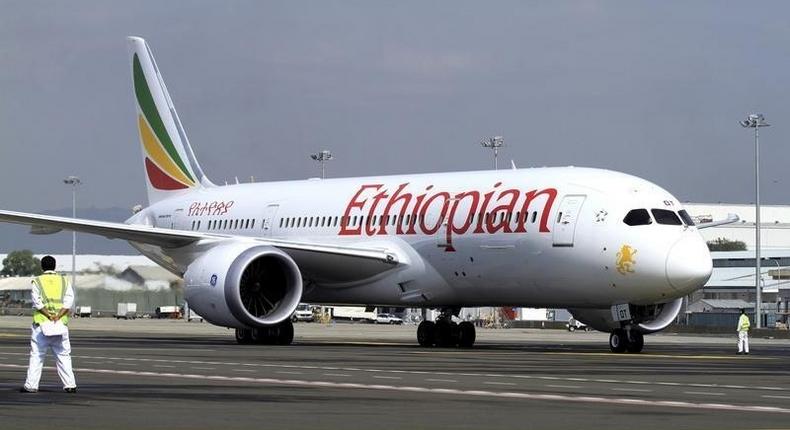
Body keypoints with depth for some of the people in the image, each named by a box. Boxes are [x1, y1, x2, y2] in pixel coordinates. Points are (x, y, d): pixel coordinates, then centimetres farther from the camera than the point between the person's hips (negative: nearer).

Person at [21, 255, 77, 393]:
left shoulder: (37, 281, 3)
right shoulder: (64, 281, 9)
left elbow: (37, 302, -10)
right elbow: (69, 301, -3)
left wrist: (49, 315, -13)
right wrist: (58, 316, -11)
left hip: (41, 323, -2)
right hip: (61, 324, 2)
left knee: (36, 355, 2)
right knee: (63, 356, 7)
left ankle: (31, 385, -2)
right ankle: (70, 385, 2)